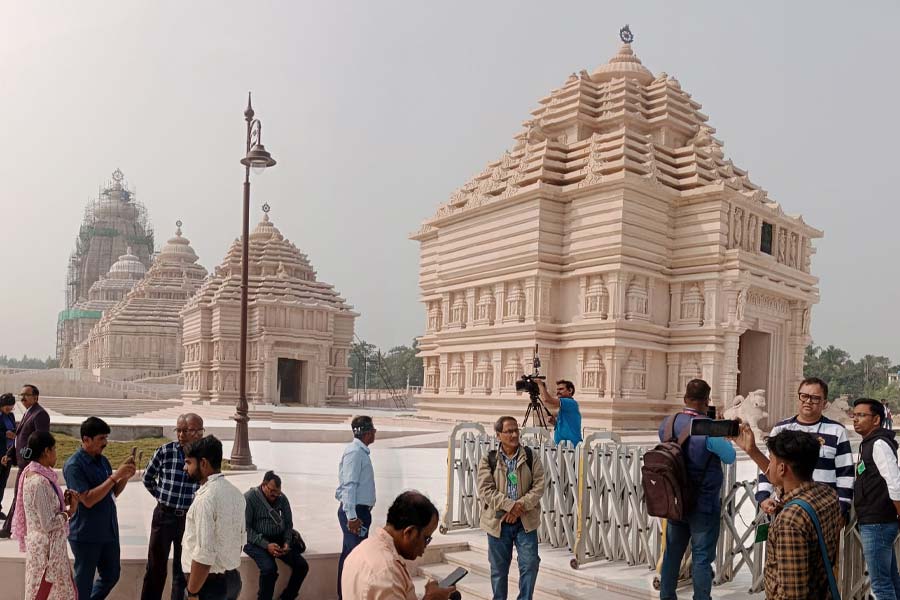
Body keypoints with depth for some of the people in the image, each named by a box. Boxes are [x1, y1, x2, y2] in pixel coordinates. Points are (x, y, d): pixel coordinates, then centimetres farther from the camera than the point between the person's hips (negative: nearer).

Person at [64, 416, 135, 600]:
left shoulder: (102, 460, 6)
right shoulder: (74, 466, -17)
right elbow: (88, 500, -24)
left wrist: (125, 477, -5)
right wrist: (115, 476, -25)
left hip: (109, 531, 7)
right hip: (86, 535, -7)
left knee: (111, 576, 17)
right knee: (84, 582, 7)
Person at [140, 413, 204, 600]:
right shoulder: (165, 451, -8)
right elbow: (147, 478, 8)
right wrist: (162, 496, 7)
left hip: (189, 519, 0)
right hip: (164, 516, 0)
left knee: (183, 570, 11)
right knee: (155, 568, 13)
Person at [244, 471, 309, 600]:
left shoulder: (282, 498, 3)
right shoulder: (249, 498, -12)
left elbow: (288, 523, 10)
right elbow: (245, 528, -15)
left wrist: (287, 542, -10)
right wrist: (266, 545, -24)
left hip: (278, 538, 5)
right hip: (256, 541, -5)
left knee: (302, 565, -10)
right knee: (269, 568, -32)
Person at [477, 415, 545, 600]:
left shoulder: (531, 458, 2)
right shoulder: (488, 460, -1)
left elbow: (538, 487, -4)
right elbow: (485, 490, -10)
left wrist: (521, 506, -18)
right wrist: (510, 505, -20)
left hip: (525, 521, 1)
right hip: (498, 521, 0)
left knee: (530, 564, -2)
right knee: (498, 568, 10)